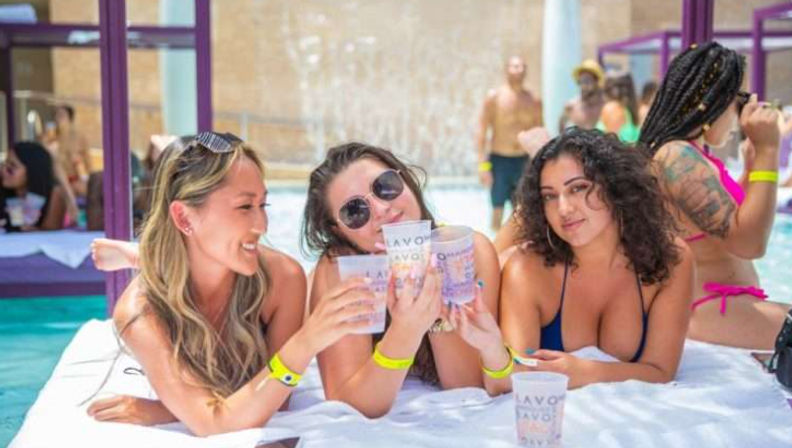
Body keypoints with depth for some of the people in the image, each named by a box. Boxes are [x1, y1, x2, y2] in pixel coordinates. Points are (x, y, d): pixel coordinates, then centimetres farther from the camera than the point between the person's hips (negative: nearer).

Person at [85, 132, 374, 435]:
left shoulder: (283, 278, -26)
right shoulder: (140, 311, -30)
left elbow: (271, 403, -18)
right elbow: (213, 423, -37)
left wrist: (158, 414, -30)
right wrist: (305, 345, -51)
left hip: (260, 431, 1)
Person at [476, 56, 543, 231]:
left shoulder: (534, 101, 6)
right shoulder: (494, 96, -3)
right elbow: (481, 131, -4)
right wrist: (483, 165, -11)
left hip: (524, 161, 3)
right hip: (499, 160, -3)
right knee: (497, 211, 1)